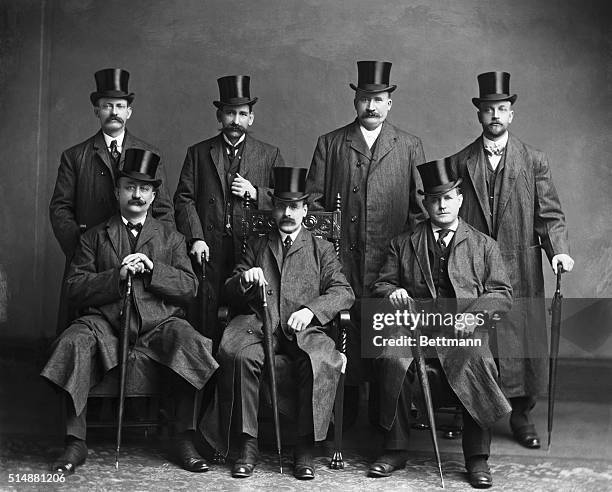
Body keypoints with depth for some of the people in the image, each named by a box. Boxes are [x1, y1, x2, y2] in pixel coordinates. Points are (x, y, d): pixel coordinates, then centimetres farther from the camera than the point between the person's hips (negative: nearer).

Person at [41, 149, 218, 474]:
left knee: (190, 343, -30)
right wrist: (117, 275, -10)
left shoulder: (170, 237, 18)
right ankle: (75, 442, -21)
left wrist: (153, 268, -8)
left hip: (158, 322, 0)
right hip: (105, 322, 0)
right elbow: (75, 289, 5)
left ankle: (184, 439, -19)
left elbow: (189, 287, 8)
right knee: (73, 343, -31)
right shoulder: (94, 237, 16)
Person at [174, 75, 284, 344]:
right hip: (209, 249, 0)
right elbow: (184, 198, 7)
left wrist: (256, 193, -5)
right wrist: (195, 238, -6)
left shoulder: (269, 155, 13)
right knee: (208, 319, -4)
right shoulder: (198, 152, 13)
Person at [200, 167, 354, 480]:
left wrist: (311, 309, -11)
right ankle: (248, 444, -24)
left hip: (303, 329, -1)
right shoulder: (257, 246, 25)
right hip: (260, 324, 1)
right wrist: (244, 280, -5)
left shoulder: (321, 249, 20)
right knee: (238, 354, -34)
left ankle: (305, 448, -24)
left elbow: (344, 292, 7)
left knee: (322, 360, -35)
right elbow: (231, 293, 19)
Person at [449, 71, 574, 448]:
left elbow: (550, 214, 3)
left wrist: (559, 249, -14)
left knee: (524, 344, 2)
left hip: (521, 272, 0)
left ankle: (521, 416, 18)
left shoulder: (534, 161, 7)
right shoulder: (459, 163, 8)